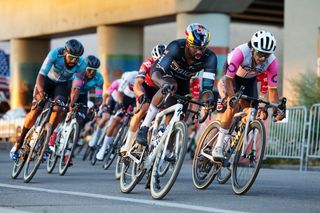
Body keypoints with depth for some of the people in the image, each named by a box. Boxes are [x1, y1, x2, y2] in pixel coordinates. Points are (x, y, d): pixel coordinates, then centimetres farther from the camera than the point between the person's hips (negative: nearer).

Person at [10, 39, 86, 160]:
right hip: (48, 80, -1)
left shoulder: (81, 65, -28)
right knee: (36, 110, -15)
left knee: (58, 109, -24)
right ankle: (19, 143, 0)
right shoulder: (55, 54, -34)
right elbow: (41, 75, -37)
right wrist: (41, 90, -54)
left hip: (63, 84, 1)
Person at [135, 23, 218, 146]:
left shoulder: (210, 58, -31)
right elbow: (156, 73, -46)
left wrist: (209, 100, -60)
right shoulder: (176, 47, -39)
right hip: (163, 72, -4)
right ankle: (144, 128, -31)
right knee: (171, 86, -37)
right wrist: (164, 84, -69)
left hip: (182, 80, 4)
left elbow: (207, 86, -37)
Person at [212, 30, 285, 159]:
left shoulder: (272, 62, -30)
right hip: (232, 75, -4)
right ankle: (218, 147, -17)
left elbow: (272, 89, -24)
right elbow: (229, 79, -39)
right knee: (233, 107, -23)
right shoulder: (241, 52, -40)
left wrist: (277, 110, -37)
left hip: (249, 80, 4)